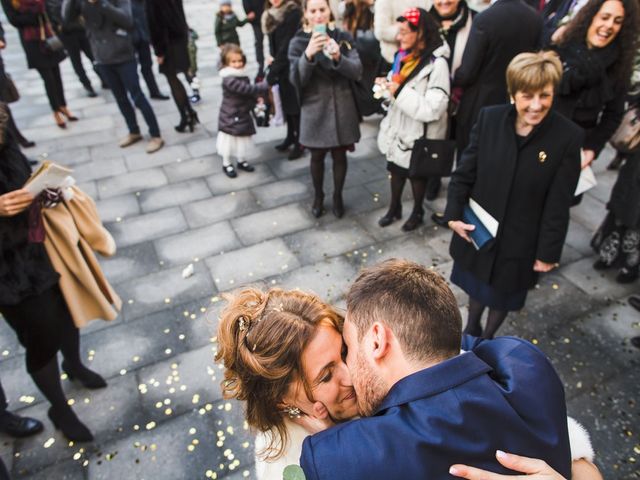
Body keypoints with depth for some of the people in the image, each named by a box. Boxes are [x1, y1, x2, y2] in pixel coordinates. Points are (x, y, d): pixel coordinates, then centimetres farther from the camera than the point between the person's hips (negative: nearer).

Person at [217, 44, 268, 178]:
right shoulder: (229, 80, -25)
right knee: (229, 141, 7)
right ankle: (226, 164, 24)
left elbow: (248, 94, 12)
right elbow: (248, 89, -32)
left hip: (243, 114, 8)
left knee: (242, 140, 19)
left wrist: (256, 98, -7)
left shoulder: (243, 76, 4)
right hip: (230, 117, -8)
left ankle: (241, 161, 37)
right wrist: (265, 85, -29)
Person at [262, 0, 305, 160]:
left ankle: (299, 142, 6)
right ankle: (290, 137, 27)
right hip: (280, 67, 8)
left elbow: (288, 43, -19)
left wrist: (273, 69, -18)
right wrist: (272, 57, -2)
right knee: (286, 102, 14)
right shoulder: (271, 15, 13)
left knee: (294, 104, -3)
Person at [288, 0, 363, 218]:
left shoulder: (343, 38, -1)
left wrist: (338, 57, -30)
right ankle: (318, 196, 34)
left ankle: (338, 196, 31)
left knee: (339, 155, 11)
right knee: (317, 156, 12)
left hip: (342, 107, 1)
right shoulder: (298, 43, -5)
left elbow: (357, 71, -10)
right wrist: (308, 55, -33)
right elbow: (296, 80, -15)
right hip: (314, 108, -1)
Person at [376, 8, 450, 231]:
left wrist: (400, 93, -26)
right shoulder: (404, 55, 4)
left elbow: (432, 109, -27)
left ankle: (418, 211, 34)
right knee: (396, 168, 18)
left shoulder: (437, 63, -21)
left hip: (418, 131, -7)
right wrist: (387, 86, -4)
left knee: (416, 173, 11)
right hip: (398, 126, 7)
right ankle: (394, 207, 38)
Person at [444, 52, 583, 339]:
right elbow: (465, 171, -6)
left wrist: (548, 252, -9)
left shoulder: (568, 137, -18)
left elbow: (559, 205, -13)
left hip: (520, 241, -1)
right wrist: (454, 214, -11)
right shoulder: (489, 118, -13)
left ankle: (486, 339, 51)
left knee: (503, 295, 22)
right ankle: (470, 330, 54)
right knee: (476, 285, 25)